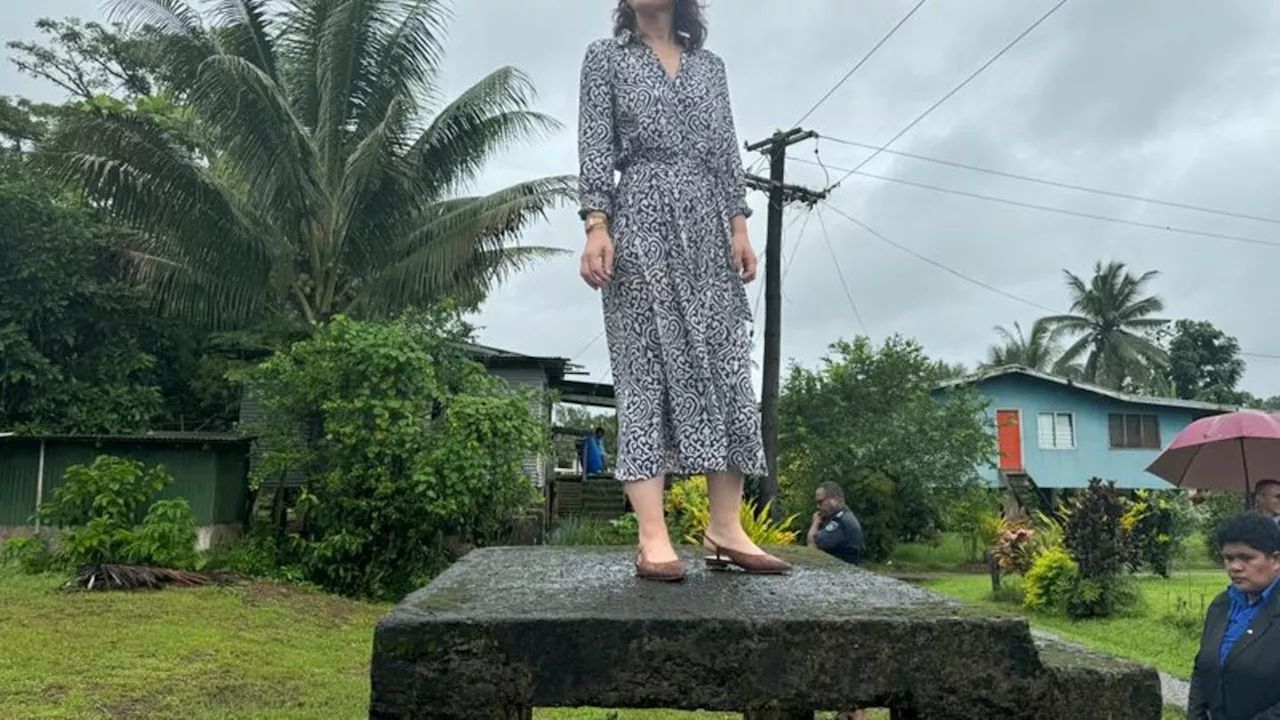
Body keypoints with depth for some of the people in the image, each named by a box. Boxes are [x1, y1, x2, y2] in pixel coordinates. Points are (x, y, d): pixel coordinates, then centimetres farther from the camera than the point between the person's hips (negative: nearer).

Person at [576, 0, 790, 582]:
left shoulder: (710, 65, 21)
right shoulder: (605, 56, 12)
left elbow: (726, 152, 16)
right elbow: (595, 148, 1)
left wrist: (739, 224, 3)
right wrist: (596, 225, -12)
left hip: (707, 226, 4)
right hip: (641, 222, -4)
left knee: (725, 369, -5)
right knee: (646, 370, -9)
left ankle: (725, 529, -3)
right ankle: (653, 537, -13)